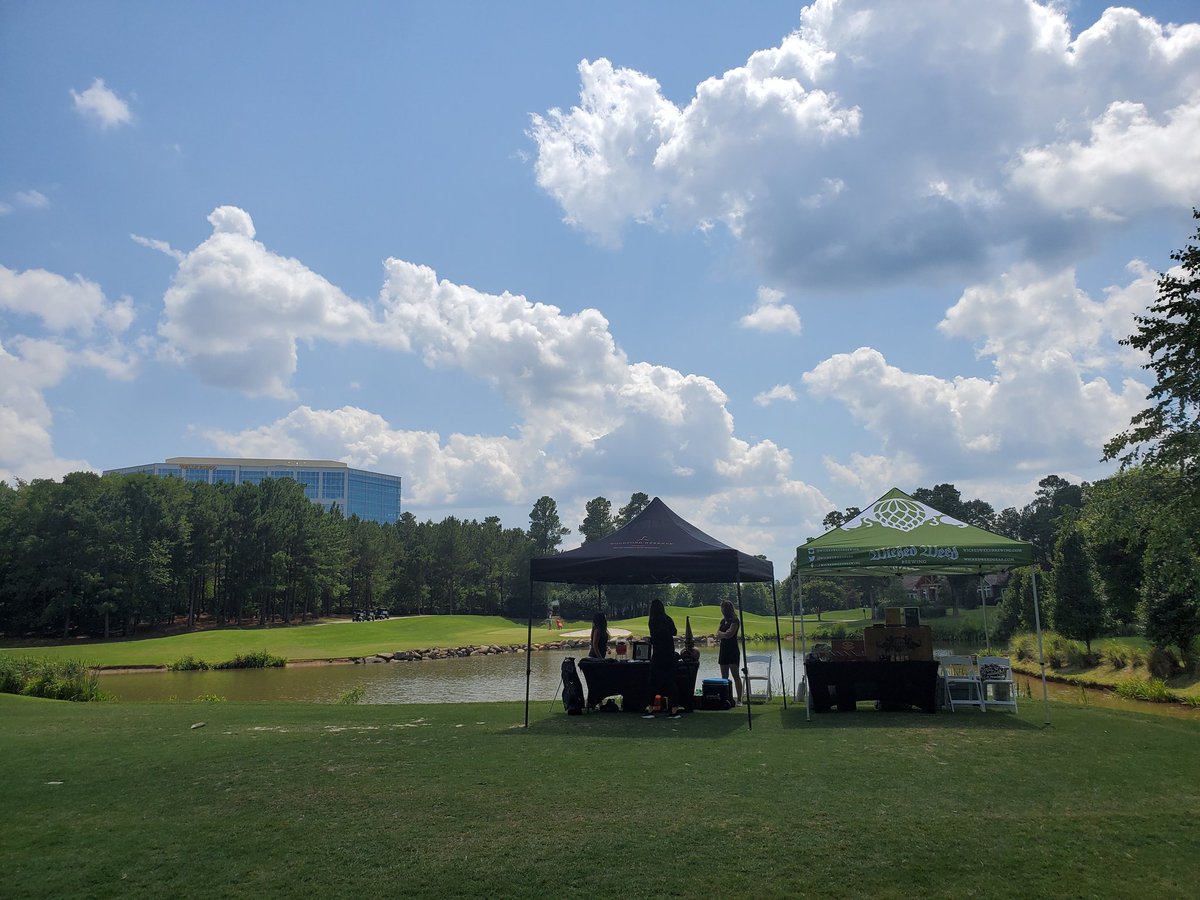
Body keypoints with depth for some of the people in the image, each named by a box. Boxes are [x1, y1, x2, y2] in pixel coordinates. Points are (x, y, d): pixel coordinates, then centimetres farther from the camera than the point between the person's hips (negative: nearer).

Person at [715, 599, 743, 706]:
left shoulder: (734, 621, -8)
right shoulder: (723, 621, 15)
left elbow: (729, 634, -18)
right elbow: (717, 635, 10)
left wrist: (721, 633, -1)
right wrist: (725, 634, -8)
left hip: (733, 651, -8)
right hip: (723, 650, 8)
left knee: (735, 675, -8)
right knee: (724, 676, 7)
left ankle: (739, 700, -8)